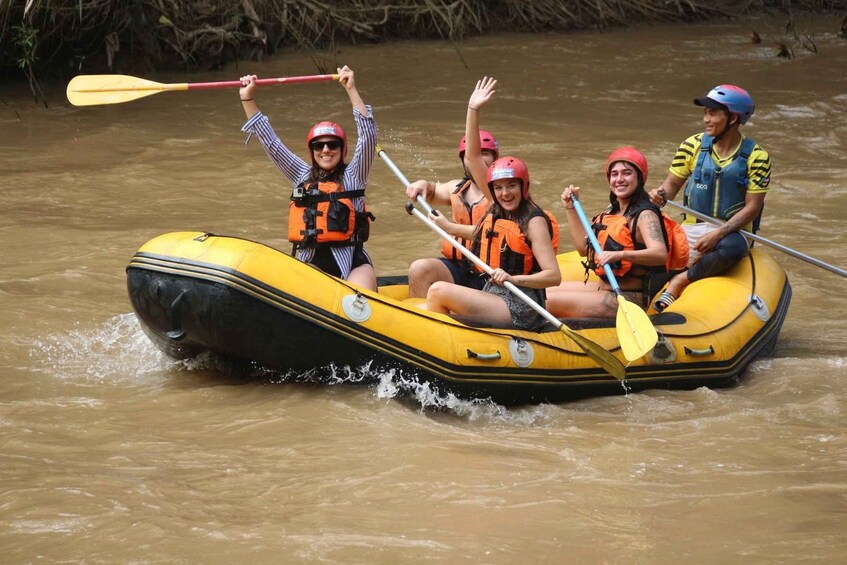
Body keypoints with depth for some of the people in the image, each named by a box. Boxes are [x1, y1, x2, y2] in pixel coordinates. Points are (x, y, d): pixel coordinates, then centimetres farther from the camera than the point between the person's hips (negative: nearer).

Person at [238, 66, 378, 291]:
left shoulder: (353, 176, 6)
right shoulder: (303, 177, 15)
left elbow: (368, 136, -6)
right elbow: (271, 142, 15)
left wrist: (352, 90, -14)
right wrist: (247, 99, 10)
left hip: (351, 264, -4)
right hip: (311, 264, 4)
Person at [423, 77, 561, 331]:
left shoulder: (534, 222, -9)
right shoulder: (498, 209, 12)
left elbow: (553, 275, -15)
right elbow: (473, 157, 12)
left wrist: (513, 279, -26)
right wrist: (473, 110, 7)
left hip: (520, 309, -8)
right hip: (493, 298, 8)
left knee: (438, 291, -19)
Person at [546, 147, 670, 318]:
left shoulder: (644, 214, -14)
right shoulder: (612, 211, 14)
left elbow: (660, 254, -31)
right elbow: (583, 247, 19)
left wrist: (620, 255, -45)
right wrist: (571, 209, 17)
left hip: (627, 299, -10)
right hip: (603, 289, 10)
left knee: (547, 301, -15)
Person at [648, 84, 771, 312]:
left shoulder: (756, 157, -5)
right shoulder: (693, 146, 5)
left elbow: (752, 208, -9)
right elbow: (672, 184, 11)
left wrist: (719, 233, -24)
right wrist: (660, 194, -15)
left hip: (731, 231, -3)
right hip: (691, 229, 3)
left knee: (733, 248, -39)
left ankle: (680, 281, -26)